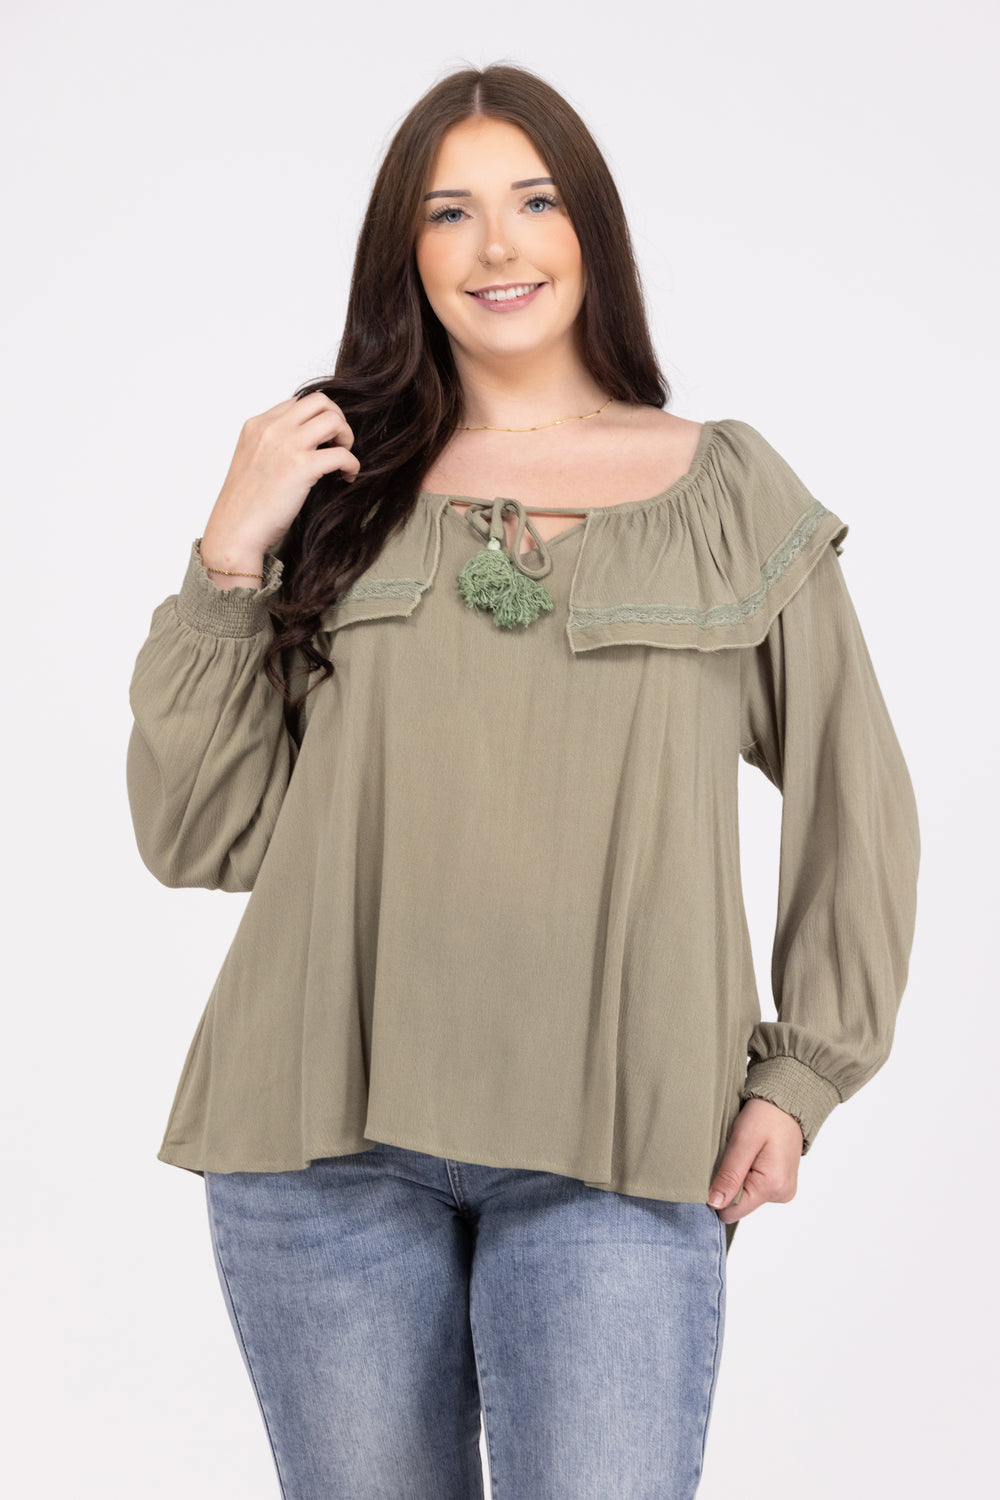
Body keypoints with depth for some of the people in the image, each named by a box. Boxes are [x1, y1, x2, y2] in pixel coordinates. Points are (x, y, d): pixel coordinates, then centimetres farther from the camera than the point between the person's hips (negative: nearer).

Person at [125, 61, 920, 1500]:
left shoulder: (732, 491, 6)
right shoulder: (339, 490, 9)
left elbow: (854, 803, 11)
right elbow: (197, 832, 4)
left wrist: (802, 1070, 4)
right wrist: (230, 560, -4)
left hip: (614, 1159, -1)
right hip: (328, 1150, 2)